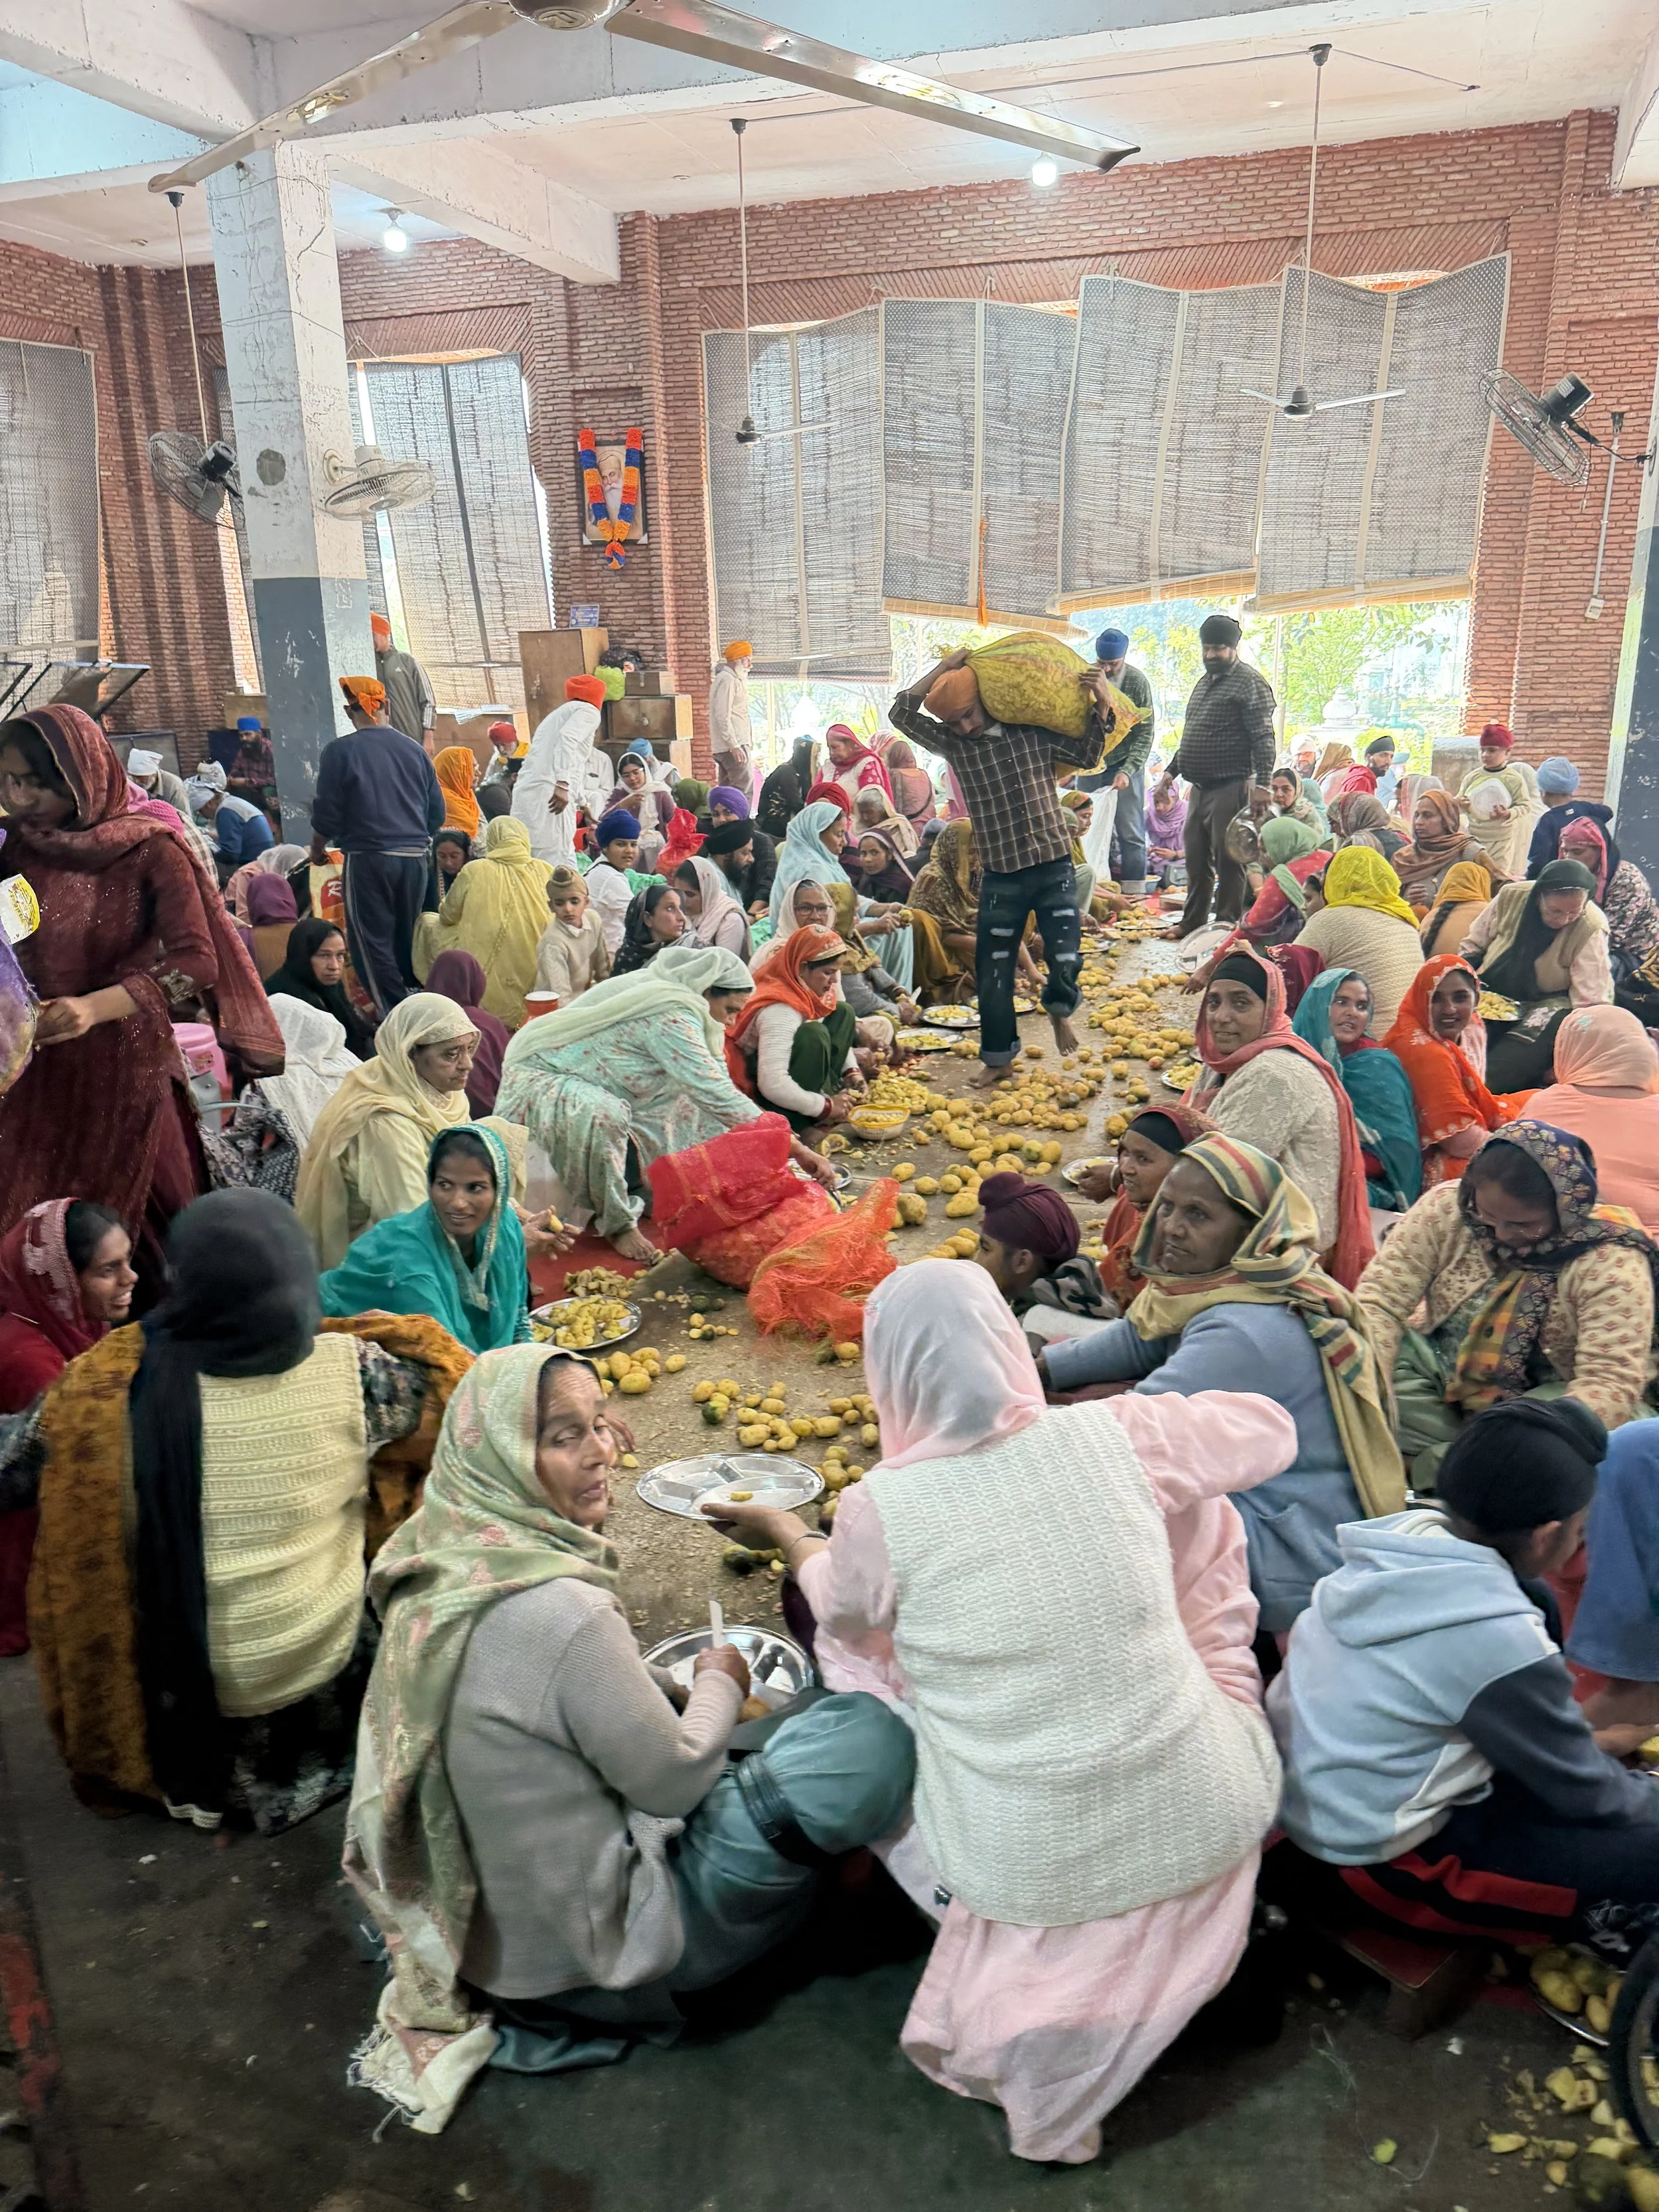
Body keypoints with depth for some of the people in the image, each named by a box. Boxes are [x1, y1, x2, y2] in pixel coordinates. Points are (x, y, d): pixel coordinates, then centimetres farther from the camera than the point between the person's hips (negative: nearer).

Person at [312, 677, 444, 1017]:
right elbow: (437, 813, 10)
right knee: (407, 939, 15)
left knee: (371, 942, 3)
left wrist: (317, 851, 15)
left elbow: (327, 814, -4)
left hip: (368, 860, -4)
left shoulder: (340, 751, -6)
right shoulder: (414, 749, 6)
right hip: (415, 858, 4)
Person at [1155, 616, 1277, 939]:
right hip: (1199, 788, 9)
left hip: (1230, 788, -9)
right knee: (1196, 860, 13)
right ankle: (1192, 924, 22)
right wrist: (1171, 770, 22)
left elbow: (1263, 739, -14)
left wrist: (1261, 783, -22)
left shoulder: (1249, 682, -7)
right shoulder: (1205, 682, 20)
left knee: (1228, 862, -4)